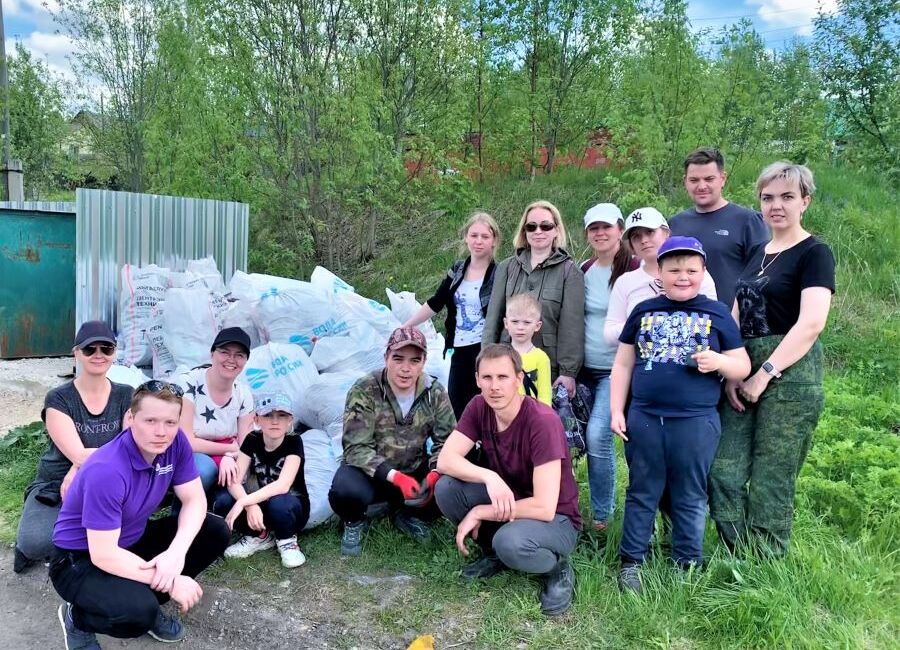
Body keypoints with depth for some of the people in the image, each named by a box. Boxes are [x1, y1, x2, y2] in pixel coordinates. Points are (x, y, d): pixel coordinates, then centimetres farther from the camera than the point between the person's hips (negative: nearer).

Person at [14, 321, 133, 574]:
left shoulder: (126, 396, 1)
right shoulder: (58, 400, -7)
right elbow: (79, 456, -18)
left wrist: (79, 471, -21)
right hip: (55, 488, -2)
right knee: (35, 544, -31)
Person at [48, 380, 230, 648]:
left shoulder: (176, 442, -15)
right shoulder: (107, 471, -33)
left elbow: (194, 500, -8)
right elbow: (103, 555, -31)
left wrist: (176, 552, -27)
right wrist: (170, 583, -26)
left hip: (133, 541, 7)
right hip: (82, 559, -7)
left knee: (216, 532, -8)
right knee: (139, 611, -33)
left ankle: (146, 602, 6)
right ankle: (77, 617, 1)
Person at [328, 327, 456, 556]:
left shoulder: (435, 393, -9)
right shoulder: (364, 392, -18)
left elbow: (447, 441, -7)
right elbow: (357, 448, -22)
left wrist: (434, 474, -27)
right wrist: (396, 478, -34)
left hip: (415, 470, 3)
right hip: (372, 473, -3)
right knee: (345, 490, -35)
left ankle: (406, 513, 9)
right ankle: (354, 522, 5)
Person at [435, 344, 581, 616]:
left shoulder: (543, 421, -28)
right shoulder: (479, 407, -10)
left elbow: (543, 508, -31)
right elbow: (445, 460, -16)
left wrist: (478, 513, -22)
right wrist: (489, 477, -34)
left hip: (555, 519, -5)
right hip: (506, 503, 6)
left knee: (511, 542, -37)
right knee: (446, 487, -18)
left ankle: (558, 568, -2)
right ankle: (493, 552, 7)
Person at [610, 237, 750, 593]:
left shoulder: (716, 314, 3)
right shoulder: (643, 311, 7)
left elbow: (743, 367, 6)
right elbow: (622, 364, 10)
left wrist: (718, 361, -16)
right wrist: (616, 411, 3)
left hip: (696, 422, -1)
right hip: (644, 419, 1)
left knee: (690, 497, 11)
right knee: (642, 493, 11)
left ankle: (688, 565, 25)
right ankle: (631, 561, 22)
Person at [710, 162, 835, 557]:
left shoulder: (814, 253, -4)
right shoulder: (758, 254, 17)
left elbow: (811, 323, -16)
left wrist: (764, 374, -16)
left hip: (790, 373, -6)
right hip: (746, 371, 7)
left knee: (771, 484, -1)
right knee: (724, 472, 1)